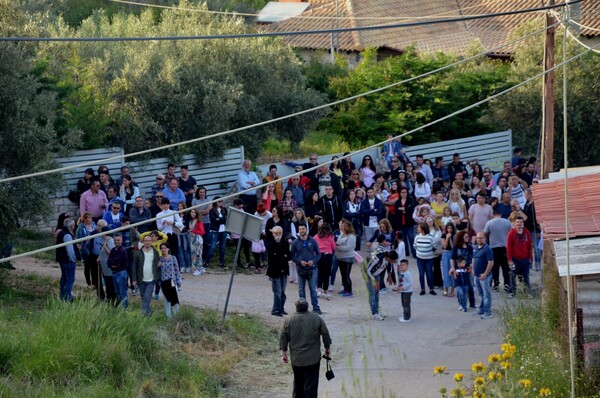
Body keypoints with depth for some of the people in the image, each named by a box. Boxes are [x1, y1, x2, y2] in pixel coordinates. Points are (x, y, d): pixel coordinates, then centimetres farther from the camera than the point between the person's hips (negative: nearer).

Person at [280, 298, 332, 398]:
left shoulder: (289, 320, -1)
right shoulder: (317, 319, -6)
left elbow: (283, 337, 2)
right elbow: (325, 334, 0)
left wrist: (283, 353, 11)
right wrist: (328, 348, 14)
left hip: (296, 359, 2)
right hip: (312, 358, -2)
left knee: (298, 382, 18)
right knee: (311, 384, -1)